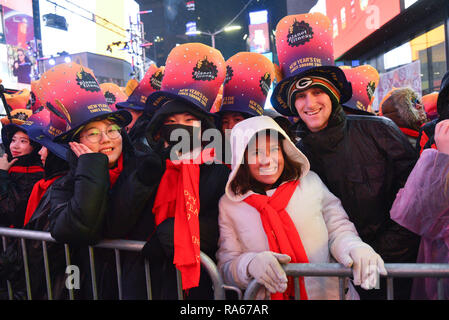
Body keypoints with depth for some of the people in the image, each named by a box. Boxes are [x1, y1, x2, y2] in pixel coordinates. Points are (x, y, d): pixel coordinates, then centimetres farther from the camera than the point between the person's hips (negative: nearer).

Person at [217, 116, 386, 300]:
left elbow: (338, 229, 7)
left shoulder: (310, 182, 6)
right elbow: (226, 267, 2)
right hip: (267, 297, 0)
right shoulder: (229, 205, 3)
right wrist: (250, 264, -18)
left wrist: (353, 248, -14)